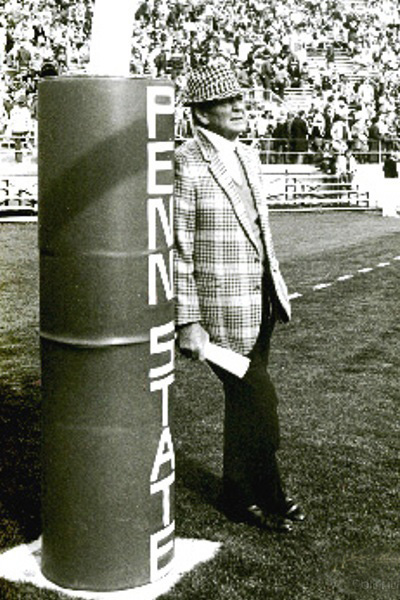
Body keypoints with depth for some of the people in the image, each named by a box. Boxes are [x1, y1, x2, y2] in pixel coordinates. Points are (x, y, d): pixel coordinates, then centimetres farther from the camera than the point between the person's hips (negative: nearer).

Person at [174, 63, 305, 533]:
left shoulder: (246, 157, 11)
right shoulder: (185, 166, -15)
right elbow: (177, 249, -15)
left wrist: (275, 288, 17)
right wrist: (188, 323, -16)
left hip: (259, 304, 8)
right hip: (220, 312, -8)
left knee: (244, 400, 16)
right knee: (258, 402, -2)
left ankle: (241, 493, 30)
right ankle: (262, 497, 17)